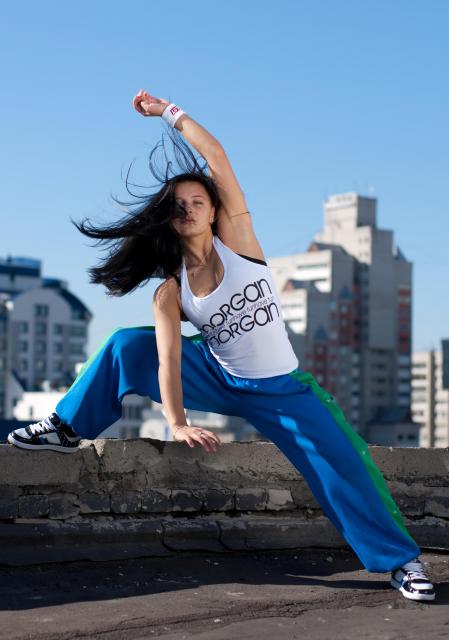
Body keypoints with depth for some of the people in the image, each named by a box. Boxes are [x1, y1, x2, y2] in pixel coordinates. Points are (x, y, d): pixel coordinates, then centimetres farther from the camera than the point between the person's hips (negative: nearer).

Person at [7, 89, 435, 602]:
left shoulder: (236, 237, -14)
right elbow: (168, 359, -20)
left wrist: (167, 112, -14)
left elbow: (215, 155, -21)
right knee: (126, 346, -7)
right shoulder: (170, 291, -9)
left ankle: (399, 559, 2)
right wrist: (176, 423, -35)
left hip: (281, 389, -2)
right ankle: (67, 429, 6)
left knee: (345, 468, -13)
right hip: (217, 380, 2)